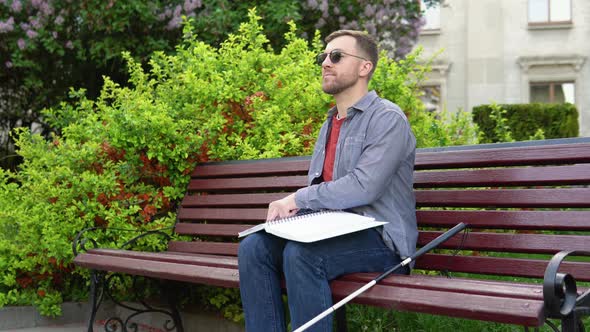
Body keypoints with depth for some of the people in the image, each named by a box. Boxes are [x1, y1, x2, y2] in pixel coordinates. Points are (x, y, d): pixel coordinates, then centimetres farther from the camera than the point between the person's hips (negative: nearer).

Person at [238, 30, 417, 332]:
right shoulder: (329, 125, 21)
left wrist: (298, 198, -12)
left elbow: (363, 187, -20)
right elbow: (315, 187, 22)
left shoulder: (388, 119, -7)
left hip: (379, 238, -7)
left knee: (301, 253, -33)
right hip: (335, 232, 8)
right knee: (253, 247, -14)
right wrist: (289, 206, -2)